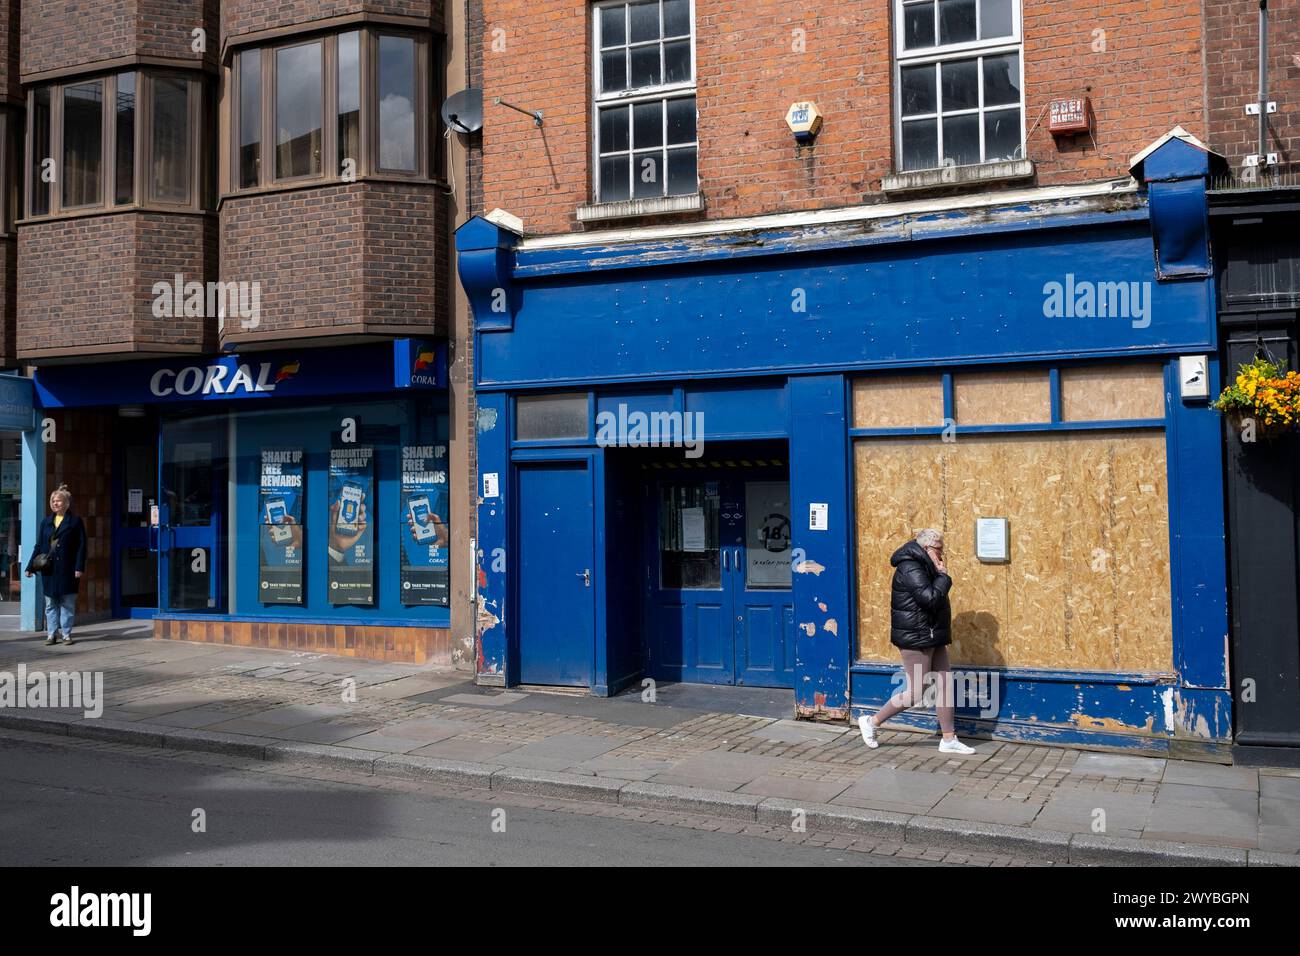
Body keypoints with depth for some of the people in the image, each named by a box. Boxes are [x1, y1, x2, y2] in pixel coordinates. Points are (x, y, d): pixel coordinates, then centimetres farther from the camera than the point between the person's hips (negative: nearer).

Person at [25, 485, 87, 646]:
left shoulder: (75, 522, 0)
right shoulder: (46, 522, 12)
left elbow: (81, 546, -4)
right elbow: (39, 546, 13)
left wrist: (79, 567, -13)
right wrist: (30, 566, 8)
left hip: (67, 570, -4)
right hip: (49, 569, 4)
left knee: (67, 604, 2)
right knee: (50, 604, 6)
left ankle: (66, 634, 9)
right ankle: (52, 634, 10)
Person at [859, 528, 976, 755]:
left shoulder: (923, 567, 15)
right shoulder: (911, 569, -18)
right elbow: (930, 598, -26)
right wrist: (944, 577, -15)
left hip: (931, 638, 11)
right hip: (916, 638, -11)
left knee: (945, 684, 8)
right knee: (915, 692, -5)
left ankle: (949, 740, 14)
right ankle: (872, 722, 9)